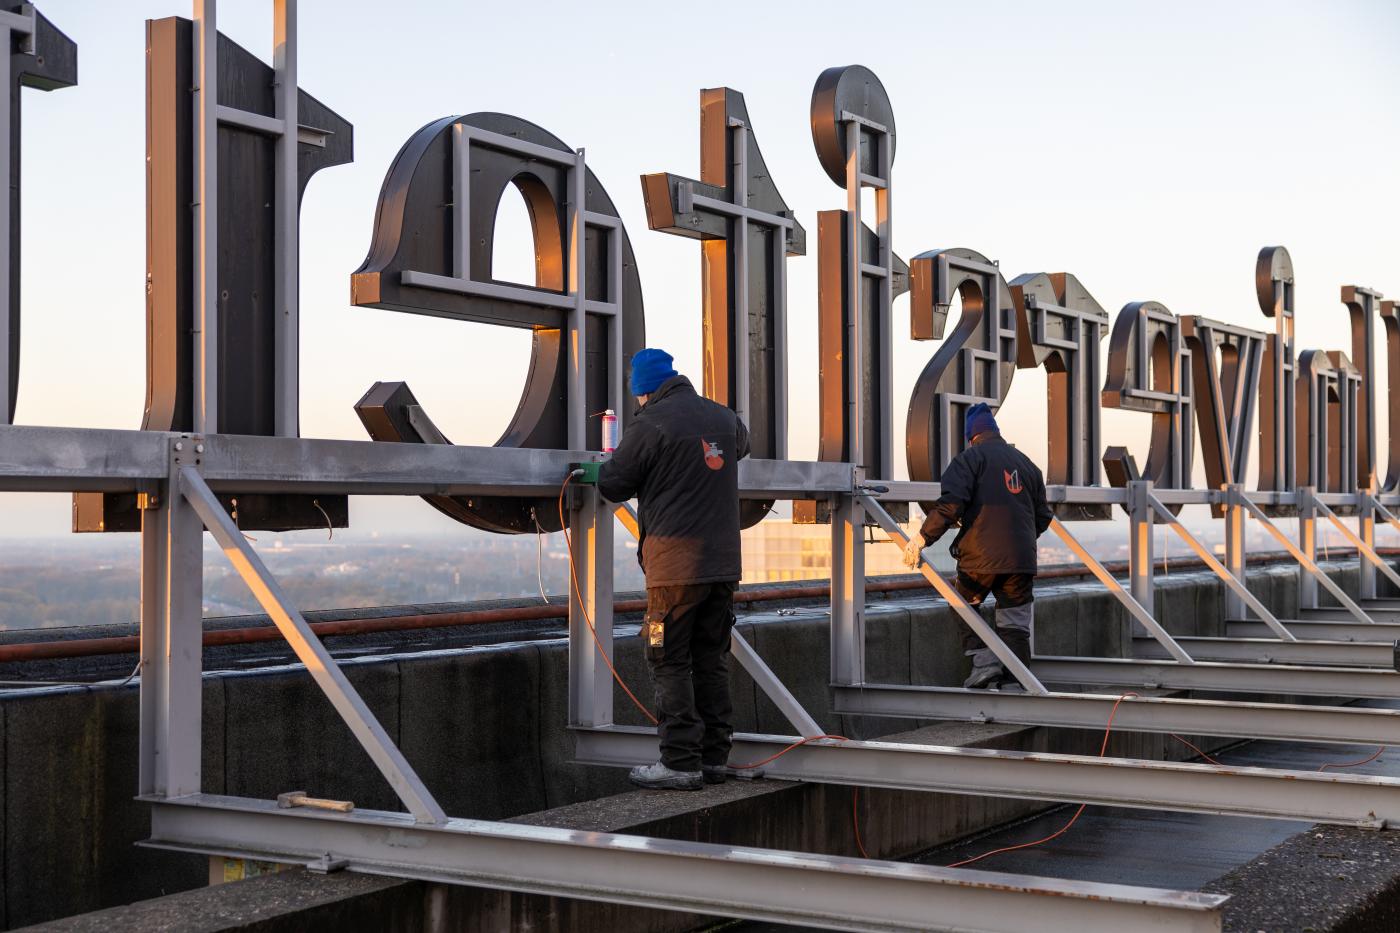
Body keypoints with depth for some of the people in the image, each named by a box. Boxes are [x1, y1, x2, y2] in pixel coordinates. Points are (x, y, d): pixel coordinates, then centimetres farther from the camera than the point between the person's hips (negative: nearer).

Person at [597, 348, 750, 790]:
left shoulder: (650, 424, -8)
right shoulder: (724, 417, 12)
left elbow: (613, 486, -2)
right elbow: (742, 445, 36)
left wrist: (607, 465, 19)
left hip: (675, 564, -6)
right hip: (723, 562, 6)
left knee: (671, 663, -1)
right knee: (712, 661, 12)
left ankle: (680, 762, -2)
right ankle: (715, 758, 16)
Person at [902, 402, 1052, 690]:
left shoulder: (970, 458, 1)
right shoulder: (1027, 463, 20)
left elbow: (951, 504, -14)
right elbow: (1043, 516, 22)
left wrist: (922, 538, -11)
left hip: (980, 557, -4)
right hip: (1021, 559, 4)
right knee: (1015, 626, 8)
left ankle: (984, 661, -2)